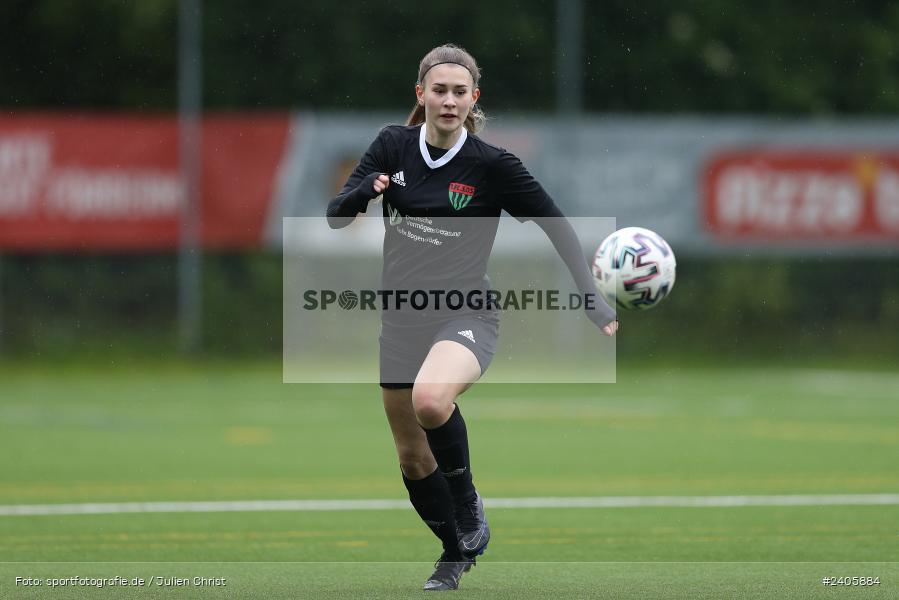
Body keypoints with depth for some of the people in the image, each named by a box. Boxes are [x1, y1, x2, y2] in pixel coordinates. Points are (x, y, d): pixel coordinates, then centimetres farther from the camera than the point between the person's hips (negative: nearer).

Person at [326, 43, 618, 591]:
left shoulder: (493, 165, -10)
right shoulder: (394, 146, 0)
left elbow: (558, 225, -3)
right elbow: (335, 217, 0)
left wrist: (593, 299, -10)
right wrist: (367, 190, -22)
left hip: (465, 315, -5)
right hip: (402, 318, 5)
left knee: (431, 399, -36)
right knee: (412, 456, 11)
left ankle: (469, 506, -12)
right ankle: (458, 553, 35)